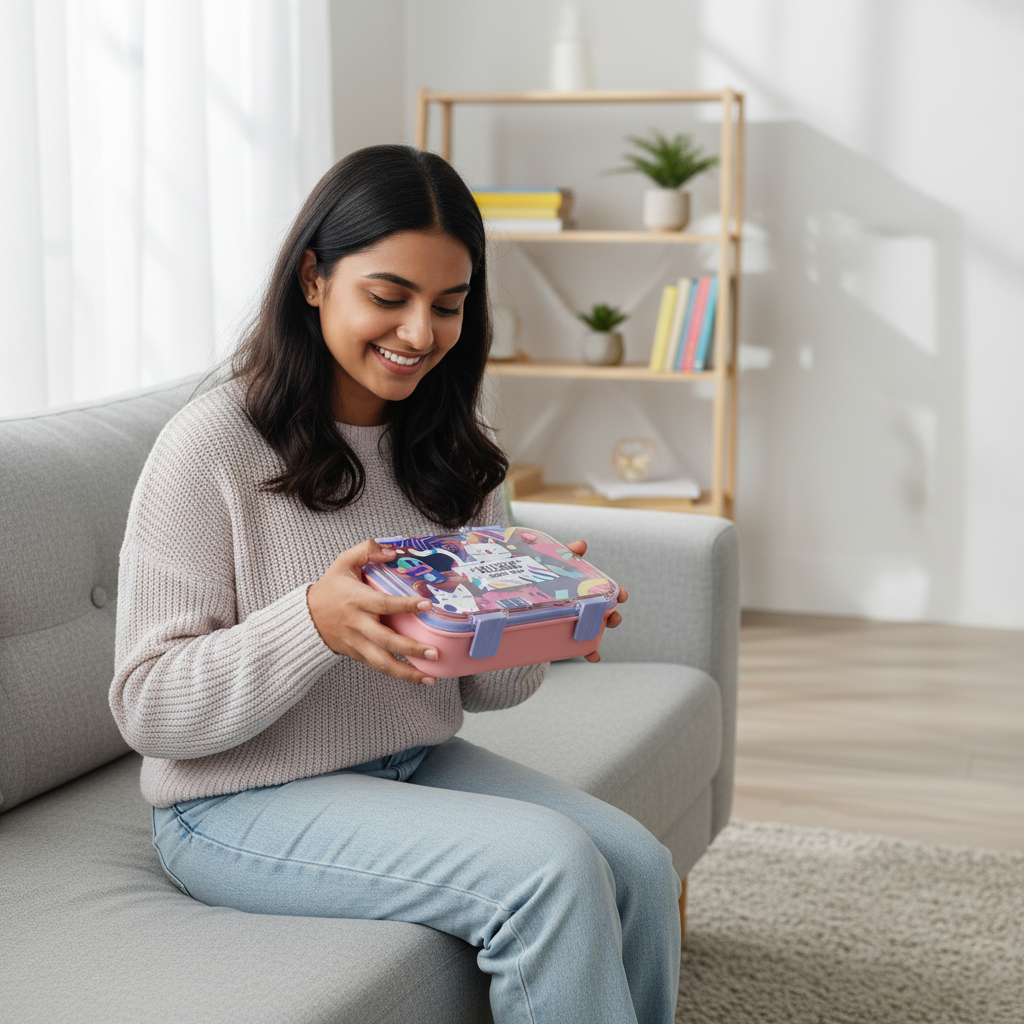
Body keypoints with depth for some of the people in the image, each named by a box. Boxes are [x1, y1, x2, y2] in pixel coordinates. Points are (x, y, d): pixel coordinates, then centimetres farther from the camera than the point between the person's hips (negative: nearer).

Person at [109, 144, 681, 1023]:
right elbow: (147, 707, -16)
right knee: (550, 866, -25)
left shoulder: (449, 451, 6)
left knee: (639, 866, -15)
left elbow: (482, 686, 10)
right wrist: (315, 623, -33)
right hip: (248, 804, -6)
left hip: (417, 765, 7)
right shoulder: (212, 446, -15)